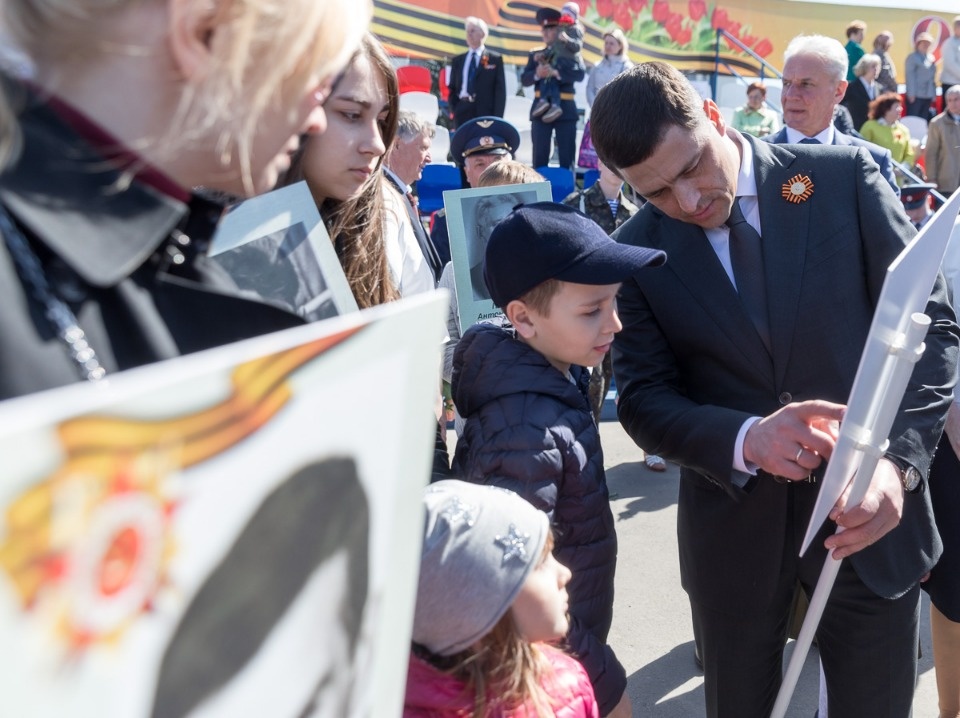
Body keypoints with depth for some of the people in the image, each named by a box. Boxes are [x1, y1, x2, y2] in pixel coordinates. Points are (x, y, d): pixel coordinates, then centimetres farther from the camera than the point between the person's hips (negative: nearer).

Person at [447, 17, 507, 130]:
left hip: (486, 114, -3)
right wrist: (454, 111, 2)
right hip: (462, 114, 3)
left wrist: (497, 118, -7)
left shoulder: (495, 59, 7)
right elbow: (452, 89, 17)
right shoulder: (457, 61, 16)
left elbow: (500, 90, 1)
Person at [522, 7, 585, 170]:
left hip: (565, 109, -2)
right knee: (539, 157, 1)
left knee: (567, 156, 0)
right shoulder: (535, 53, 12)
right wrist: (536, 74, -20)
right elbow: (524, 80, 2)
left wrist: (556, 72, -26)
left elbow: (580, 74, -11)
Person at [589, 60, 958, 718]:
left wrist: (898, 459, -22)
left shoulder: (844, 177, -7)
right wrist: (746, 439, -25)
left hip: (869, 514, 0)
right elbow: (645, 400, -4)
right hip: (731, 529, 1)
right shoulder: (638, 252, -4)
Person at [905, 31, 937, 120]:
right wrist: (911, 94, -13)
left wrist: (934, 94, 12)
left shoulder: (931, 58, 14)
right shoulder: (912, 57, -4)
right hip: (916, 95, -6)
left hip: (928, 96, 6)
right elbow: (910, 76, -8)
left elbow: (932, 77, 16)